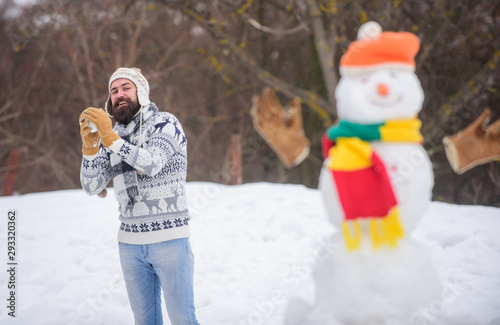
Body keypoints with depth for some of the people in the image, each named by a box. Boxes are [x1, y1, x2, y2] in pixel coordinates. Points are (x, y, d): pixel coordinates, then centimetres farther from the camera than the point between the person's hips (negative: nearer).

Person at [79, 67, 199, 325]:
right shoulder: (114, 136, 10)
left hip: (169, 238, -5)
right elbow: (92, 186, 1)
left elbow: (151, 165, -23)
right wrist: (89, 144, -14)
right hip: (130, 242, 5)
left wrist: (111, 138, -30)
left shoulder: (165, 123, -6)